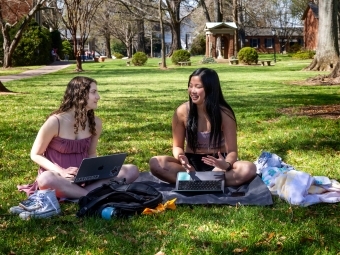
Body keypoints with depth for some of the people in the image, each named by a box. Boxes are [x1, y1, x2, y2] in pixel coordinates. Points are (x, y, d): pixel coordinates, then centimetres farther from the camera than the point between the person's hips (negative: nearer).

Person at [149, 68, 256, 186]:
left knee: (249, 169, -33)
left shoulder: (224, 114, -12)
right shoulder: (182, 112, -8)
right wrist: (182, 159, -24)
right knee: (155, 163, -27)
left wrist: (226, 164, -36)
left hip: (217, 164, -1)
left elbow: (232, 151, -11)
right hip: (191, 163, 1)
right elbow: (177, 146, 1)